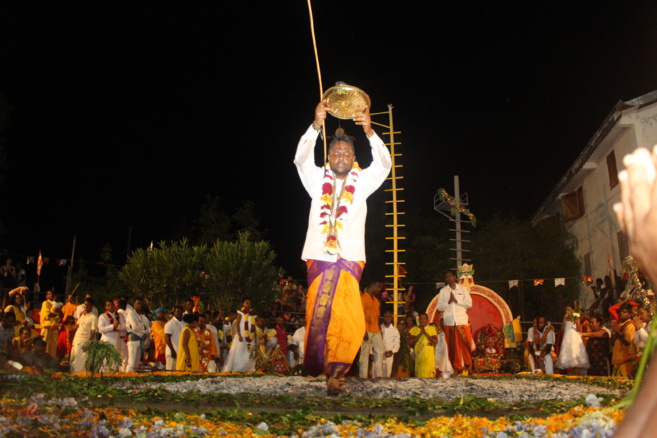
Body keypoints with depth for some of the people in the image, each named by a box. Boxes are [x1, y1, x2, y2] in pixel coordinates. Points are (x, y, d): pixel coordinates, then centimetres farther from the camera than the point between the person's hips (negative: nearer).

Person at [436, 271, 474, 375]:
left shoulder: (462, 289, 11)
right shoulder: (443, 291, 13)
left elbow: (469, 303, 4)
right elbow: (439, 307, 8)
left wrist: (456, 300, -6)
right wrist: (448, 302, -8)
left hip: (462, 321, -1)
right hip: (449, 322, 1)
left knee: (466, 343, -7)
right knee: (453, 346, -1)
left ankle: (468, 366, 7)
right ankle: (457, 368, 6)